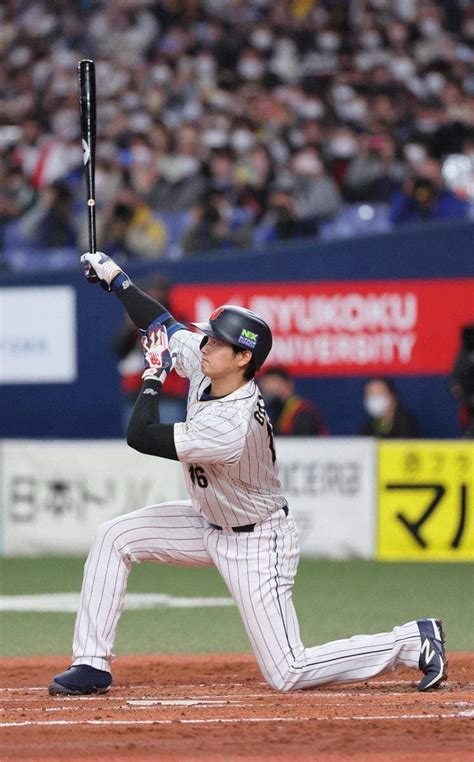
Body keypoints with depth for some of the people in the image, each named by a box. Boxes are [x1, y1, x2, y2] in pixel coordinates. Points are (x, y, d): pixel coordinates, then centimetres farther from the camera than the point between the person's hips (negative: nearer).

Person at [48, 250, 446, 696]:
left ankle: (414, 642, 2)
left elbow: (141, 437, -30)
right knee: (114, 538, -2)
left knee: (287, 674, -10)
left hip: (256, 544, -9)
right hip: (210, 524, 9)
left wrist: (154, 375, -21)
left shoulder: (232, 427, -35)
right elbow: (164, 325, 5)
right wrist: (114, 277, 2)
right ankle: (92, 666, 3)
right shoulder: (204, 366, -12)